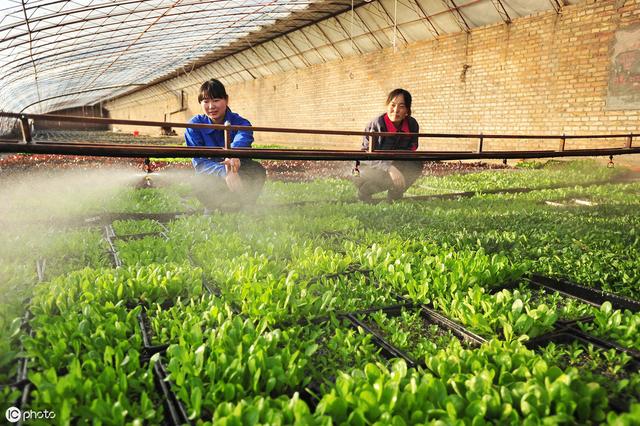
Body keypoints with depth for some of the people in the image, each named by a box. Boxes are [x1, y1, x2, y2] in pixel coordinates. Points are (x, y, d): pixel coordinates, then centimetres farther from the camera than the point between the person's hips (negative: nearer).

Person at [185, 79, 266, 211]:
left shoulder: (240, 123, -12)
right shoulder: (195, 125, -10)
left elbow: (243, 137, -38)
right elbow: (199, 161, -21)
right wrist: (224, 173, -42)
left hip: (240, 175, 1)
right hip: (212, 178, -1)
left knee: (257, 170, -30)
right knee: (201, 181, -35)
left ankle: (238, 207, -7)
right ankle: (214, 209, -4)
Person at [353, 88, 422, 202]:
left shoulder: (412, 125, -9)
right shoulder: (376, 124, -23)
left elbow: (410, 150, 0)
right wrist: (389, 168, -46)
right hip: (370, 167, -5)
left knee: (417, 165, -19)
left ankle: (395, 194, 2)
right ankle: (364, 191, -2)